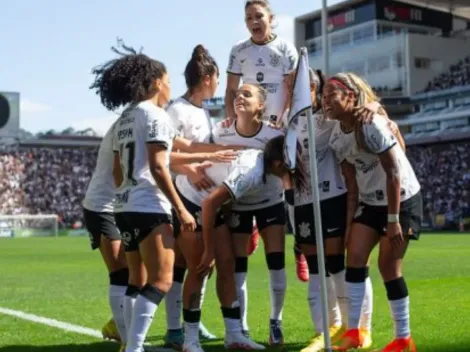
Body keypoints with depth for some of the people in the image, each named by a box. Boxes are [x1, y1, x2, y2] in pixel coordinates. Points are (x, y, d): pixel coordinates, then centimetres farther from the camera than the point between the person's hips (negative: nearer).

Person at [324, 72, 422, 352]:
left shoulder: (372, 126, -24)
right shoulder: (337, 137, -1)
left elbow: (394, 173, -22)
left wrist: (393, 220, -22)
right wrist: (351, 217, 4)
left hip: (403, 200, -7)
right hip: (371, 202, 7)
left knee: (388, 266, -5)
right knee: (355, 256, -5)